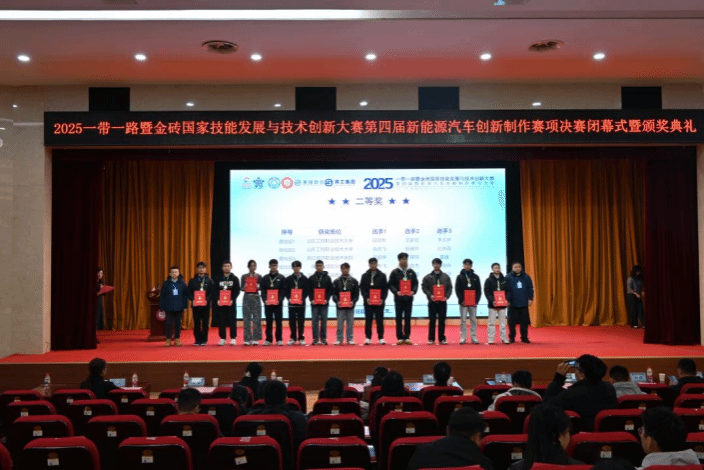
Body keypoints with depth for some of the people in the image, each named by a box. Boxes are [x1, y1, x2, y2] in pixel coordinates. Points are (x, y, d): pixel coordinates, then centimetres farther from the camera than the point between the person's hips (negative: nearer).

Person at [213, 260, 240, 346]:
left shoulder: (234, 278, 6)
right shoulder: (218, 279, 10)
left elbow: (237, 291, 0)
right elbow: (214, 291, 4)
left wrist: (232, 300, -14)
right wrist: (217, 300, -11)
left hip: (231, 303, -1)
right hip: (220, 303, 2)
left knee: (232, 321, 0)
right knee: (221, 322, 3)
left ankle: (233, 338, 6)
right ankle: (222, 339, 11)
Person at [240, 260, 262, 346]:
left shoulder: (259, 276, 8)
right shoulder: (244, 276, 9)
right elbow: (241, 288, 7)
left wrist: (258, 287, -15)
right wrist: (244, 288, -14)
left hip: (256, 298, 0)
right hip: (247, 298, 0)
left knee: (256, 318, -4)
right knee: (246, 318, -1)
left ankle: (255, 339, 1)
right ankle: (247, 339, 5)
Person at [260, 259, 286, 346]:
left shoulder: (281, 278, 5)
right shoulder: (265, 278, 9)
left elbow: (283, 291, -1)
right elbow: (262, 291, 5)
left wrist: (279, 300, -15)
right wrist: (265, 300, -11)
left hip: (278, 303, -1)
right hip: (268, 303, 1)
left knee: (279, 321, 1)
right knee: (269, 322, 5)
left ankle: (279, 339, 6)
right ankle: (268, 339, 11)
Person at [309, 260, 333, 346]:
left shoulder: (327, 278, 7)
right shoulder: (312, 278, 8)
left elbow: (330, 290, 5)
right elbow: (309, 290, 6)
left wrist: (327, 299, -8)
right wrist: (311, 299, -8)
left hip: (324, 303, 0)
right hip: (314, 303, 0)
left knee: (324, 321, 2)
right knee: (314, 321, -1)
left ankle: (323, 338, 7)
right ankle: (315, 339, 3)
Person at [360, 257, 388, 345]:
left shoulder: (382, 275, 6)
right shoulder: (365, 276, 7)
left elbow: (385, 288, 4)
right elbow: (362, 288, 3)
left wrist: (382, 299, -9)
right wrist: (366, 298, -11)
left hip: (379, 302, 0)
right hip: (368, 302, 1)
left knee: (379, 320, 1)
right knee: (368, 320, 3)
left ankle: (381, 338, 7)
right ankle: (368, 338, 9)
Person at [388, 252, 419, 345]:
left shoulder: (411, 272, 12)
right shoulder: (395, 272, 4)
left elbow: (415, 283, 10)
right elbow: (390, 284, 0)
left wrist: (413, 291, -10)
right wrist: (396, 292, -17)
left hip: (409, 298, 2)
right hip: (398, 298, -2)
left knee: (407, 318, 3)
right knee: (399, 318, 0)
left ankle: (407, 337, 8)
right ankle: (400, 338, 5)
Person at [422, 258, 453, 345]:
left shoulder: (446, 277, 11)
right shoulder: (427, 277, 6)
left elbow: (449, 288, 9)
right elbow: (424, 287, 2)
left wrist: (446, 296, -7)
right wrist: (430, 295, -14)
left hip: (442, 302, 1)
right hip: (432, 302, -1)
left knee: (442, 321, 3)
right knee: (432, 320, 1)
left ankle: (442, 338, 10)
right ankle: (431, 339, 6)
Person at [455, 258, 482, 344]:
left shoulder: (475, 277, 9)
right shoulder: (460, 277, 4)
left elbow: (479, 290, 7)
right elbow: (457, 290, 0)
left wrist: (476, 300, -5)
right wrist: (461, 300, -11)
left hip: (473, 302, 2)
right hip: (463, 302, -2)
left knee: (473, 320, 4)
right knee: (463, 320, 0)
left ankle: (474, 337, 9)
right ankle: (463, 338, 4)